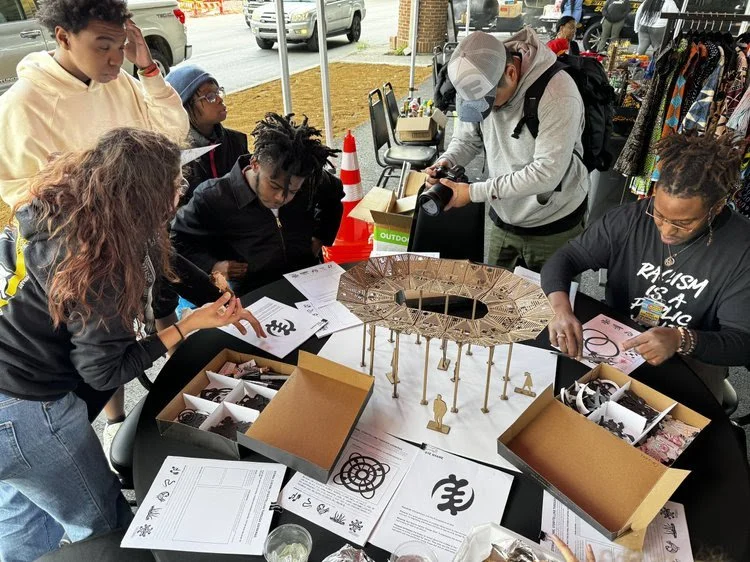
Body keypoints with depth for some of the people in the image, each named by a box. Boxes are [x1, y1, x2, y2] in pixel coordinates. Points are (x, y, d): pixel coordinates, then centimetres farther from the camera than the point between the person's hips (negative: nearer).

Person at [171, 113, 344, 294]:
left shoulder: (309, 184, -3)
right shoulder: (211, 198, -13)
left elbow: (335, 194, 20)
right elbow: (177, 239, 2)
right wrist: (212, 266, -12)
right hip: (251, 299, -2)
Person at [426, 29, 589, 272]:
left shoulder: (557, 94, -28)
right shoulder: (478, 84, -9)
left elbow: (547, 172, -31)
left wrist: (475, 192, -30)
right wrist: (446, 162, -17)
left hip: (553, 226, -5)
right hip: (504, 219, 5)